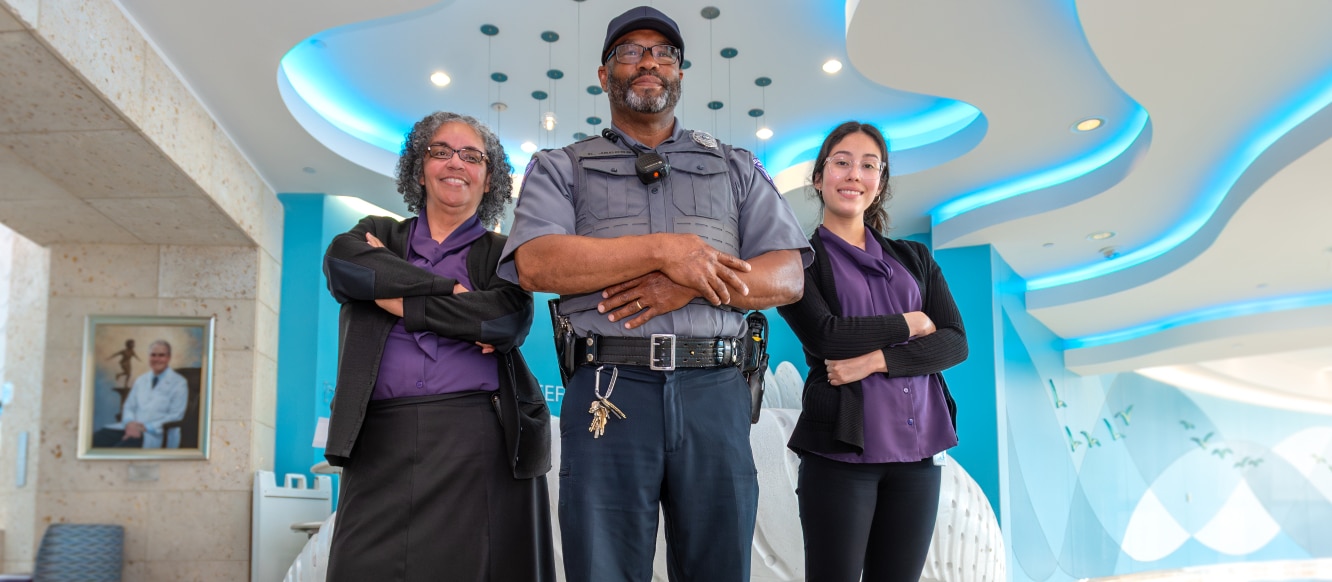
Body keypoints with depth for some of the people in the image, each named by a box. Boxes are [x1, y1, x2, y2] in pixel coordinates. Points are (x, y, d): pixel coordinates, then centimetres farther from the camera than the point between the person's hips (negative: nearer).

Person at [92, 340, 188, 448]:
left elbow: (175, 416, -3)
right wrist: (130, 423, -7)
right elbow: (129, 407, 17)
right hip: (131, 427, 6)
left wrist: (146, 427, -15)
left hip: (156, 433, -6)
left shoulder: (179, 383, 3)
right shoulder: (141, 380, 20)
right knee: (95, 439, -21)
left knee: (123, 447, -35)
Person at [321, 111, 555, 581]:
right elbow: (341, 262, -5)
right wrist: (451, 291, -7)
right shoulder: (380, 234, 19)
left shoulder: (504, 254, 14)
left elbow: (507, 321, -8)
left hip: (479, 442, -1)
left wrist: (399, 300, -3)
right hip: (382, 441, 1)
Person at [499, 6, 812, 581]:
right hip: (609, 395, -1)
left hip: (715, 395, 2)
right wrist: (665, 248, -11)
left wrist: (689, 285, -10)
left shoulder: (736, 168, 18)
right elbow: (536, 263, -6)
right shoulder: (561, 168, 13)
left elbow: (787, 276, 7)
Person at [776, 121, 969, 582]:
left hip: (917, 448, 4)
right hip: (840, 446, -4)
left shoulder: (913, 259, 14)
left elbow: (955, 342, 3)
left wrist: (876, 360, -11)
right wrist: (910, 324, -2)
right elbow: (823, 335, -13)